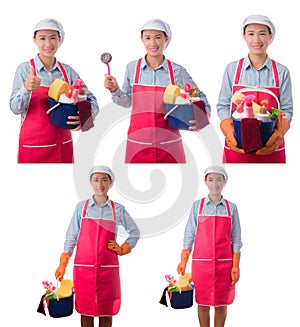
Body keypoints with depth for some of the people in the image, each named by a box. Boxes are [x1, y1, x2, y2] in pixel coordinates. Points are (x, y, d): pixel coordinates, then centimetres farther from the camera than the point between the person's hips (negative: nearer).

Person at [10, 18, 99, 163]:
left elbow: (91, 99, 1)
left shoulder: (67, 71, 3)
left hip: (63, 146, 3)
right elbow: (15, 108, -9)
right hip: (33, 145, -3)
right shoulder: (25, 69, -6)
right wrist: (27, 88, -29)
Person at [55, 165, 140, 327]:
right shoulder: (81, 207, 3)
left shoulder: (118, 209, 4)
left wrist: (122, 250, 5)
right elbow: (71, 237, 6)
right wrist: (62, 265, 2)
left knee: (106, 309, 5)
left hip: (108, 267, 0)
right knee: (85, 308, 3)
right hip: (83, 267, 0)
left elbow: (135, 232, 17)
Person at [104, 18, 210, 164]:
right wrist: (115, 90, -6)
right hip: (138, 144, 1)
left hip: (168, 144, -1)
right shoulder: (132, 68, 2)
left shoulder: (177, 71, -2)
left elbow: (199, 97, 9)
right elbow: (127, 102, 12)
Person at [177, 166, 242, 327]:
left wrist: (236, 266, -3)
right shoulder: (197, 206, 4)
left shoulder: (231, 208, 5)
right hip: (201, 262, 0)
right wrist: (183, 261, -1)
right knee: (203, 303, 6)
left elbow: (236, 239, 4)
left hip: (224, 263, 0)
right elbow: (189, 236, 5)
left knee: (221, 304, 6)